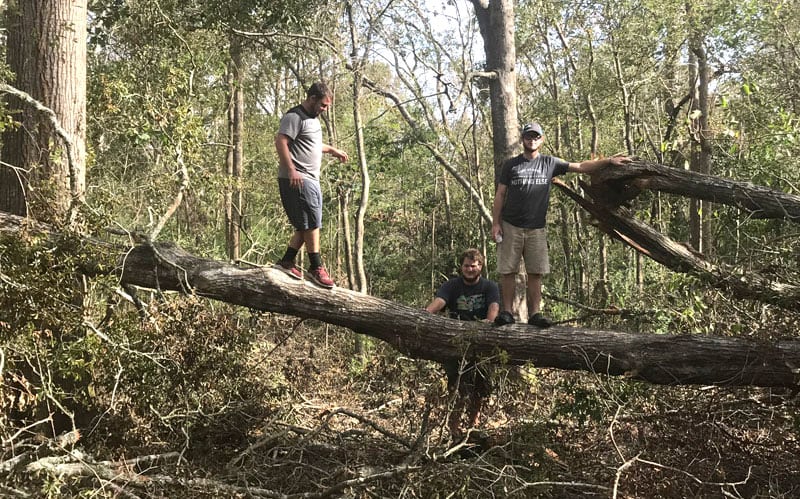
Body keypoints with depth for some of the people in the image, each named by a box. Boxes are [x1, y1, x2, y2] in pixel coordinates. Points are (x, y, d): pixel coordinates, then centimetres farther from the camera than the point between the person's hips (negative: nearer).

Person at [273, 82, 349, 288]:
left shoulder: (312, 118, 22)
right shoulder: (294, 117, -10)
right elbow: (280, 142, -21)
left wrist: (331, 150, 37)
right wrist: (291, 170, -28)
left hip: (311, 180, 10)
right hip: (298, 179, -10)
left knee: (306, 225, 9)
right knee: (312, 222, -10)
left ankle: (286, 262, 14)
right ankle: (316, 268, -4)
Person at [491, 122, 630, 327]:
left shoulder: (550, 163, 9)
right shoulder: (511, 165, 7)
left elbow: (580, 167, 7)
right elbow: (500, 195, 6)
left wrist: (608, 161, -1)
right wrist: (495, 223, -1)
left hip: (536, 229, 1)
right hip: (510, 226, -1)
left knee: (535, 272, -1)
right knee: (507, 271, -1)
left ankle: (535, 313, 2)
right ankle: (507, 312, 5)